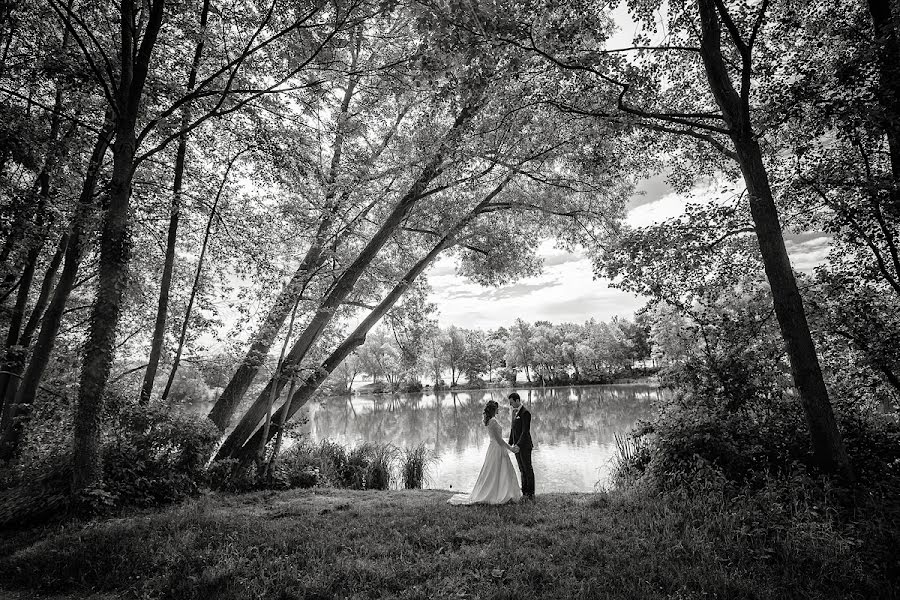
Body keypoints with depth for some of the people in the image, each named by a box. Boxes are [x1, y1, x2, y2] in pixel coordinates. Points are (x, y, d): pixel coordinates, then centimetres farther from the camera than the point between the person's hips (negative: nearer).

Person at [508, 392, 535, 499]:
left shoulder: (525, 413, -17)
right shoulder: (514, 412, 10)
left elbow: (525, 431, -22)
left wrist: (518, 445, -28)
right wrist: (510, 443, 13)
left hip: (524, 446, -8)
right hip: (517, 446, 8)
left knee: (528, 469, 3)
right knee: (522, 470, 14)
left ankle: (531, 493, 14)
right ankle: (524, 491, 23)